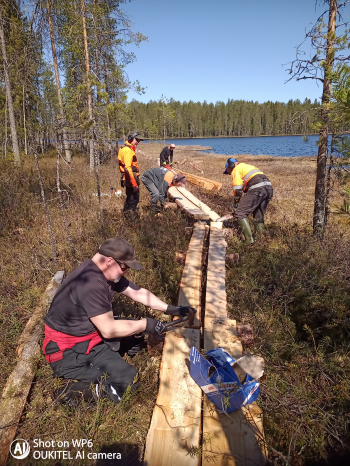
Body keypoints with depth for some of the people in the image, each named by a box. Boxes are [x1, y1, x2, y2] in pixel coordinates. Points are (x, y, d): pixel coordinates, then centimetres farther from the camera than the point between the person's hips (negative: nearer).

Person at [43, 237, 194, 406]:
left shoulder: (105, 272, -1)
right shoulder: (91, 283, -31)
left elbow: (136, 292, 7)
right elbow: (108, 330, -27)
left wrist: (170, 309, 3)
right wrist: (145, 324, -16)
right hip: (67, 352, -10)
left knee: (135, 331, 7)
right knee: (127, 381, -16)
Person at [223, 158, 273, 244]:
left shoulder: (236, 170, 11)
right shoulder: (248, 166, 36)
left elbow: (237, 189, 1)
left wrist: (235, 205, 13)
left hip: (257, 189, -9)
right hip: (269, 188, 9)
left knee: (240, 214, -2)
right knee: (259, 215, 22)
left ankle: (249, 239, -8)